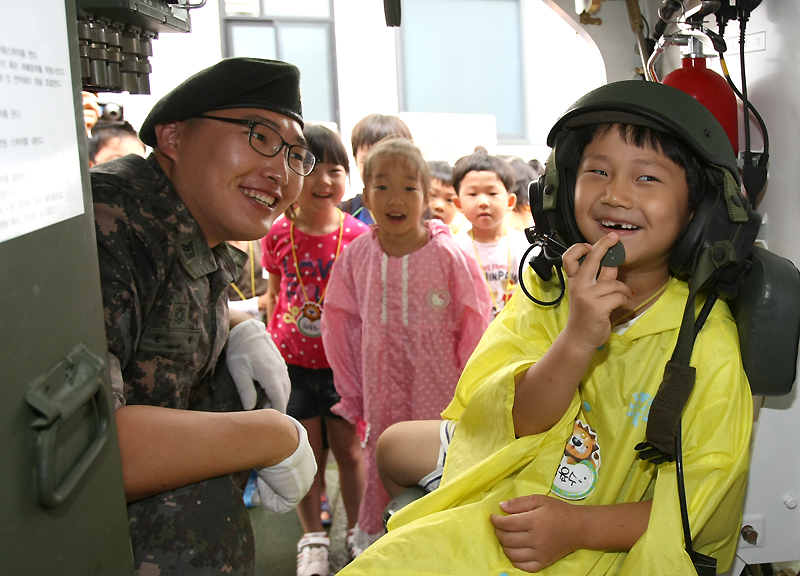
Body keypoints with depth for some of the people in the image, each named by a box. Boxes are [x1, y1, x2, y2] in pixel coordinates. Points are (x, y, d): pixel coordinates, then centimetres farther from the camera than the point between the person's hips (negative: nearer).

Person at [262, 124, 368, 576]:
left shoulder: (358, 236, -7)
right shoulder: (279, 234, -3)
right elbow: (275, 293, 9)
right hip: (293, 362, 1)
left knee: (350, 450, 10)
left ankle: (357, 533, 31)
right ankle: (313, 539, 30)